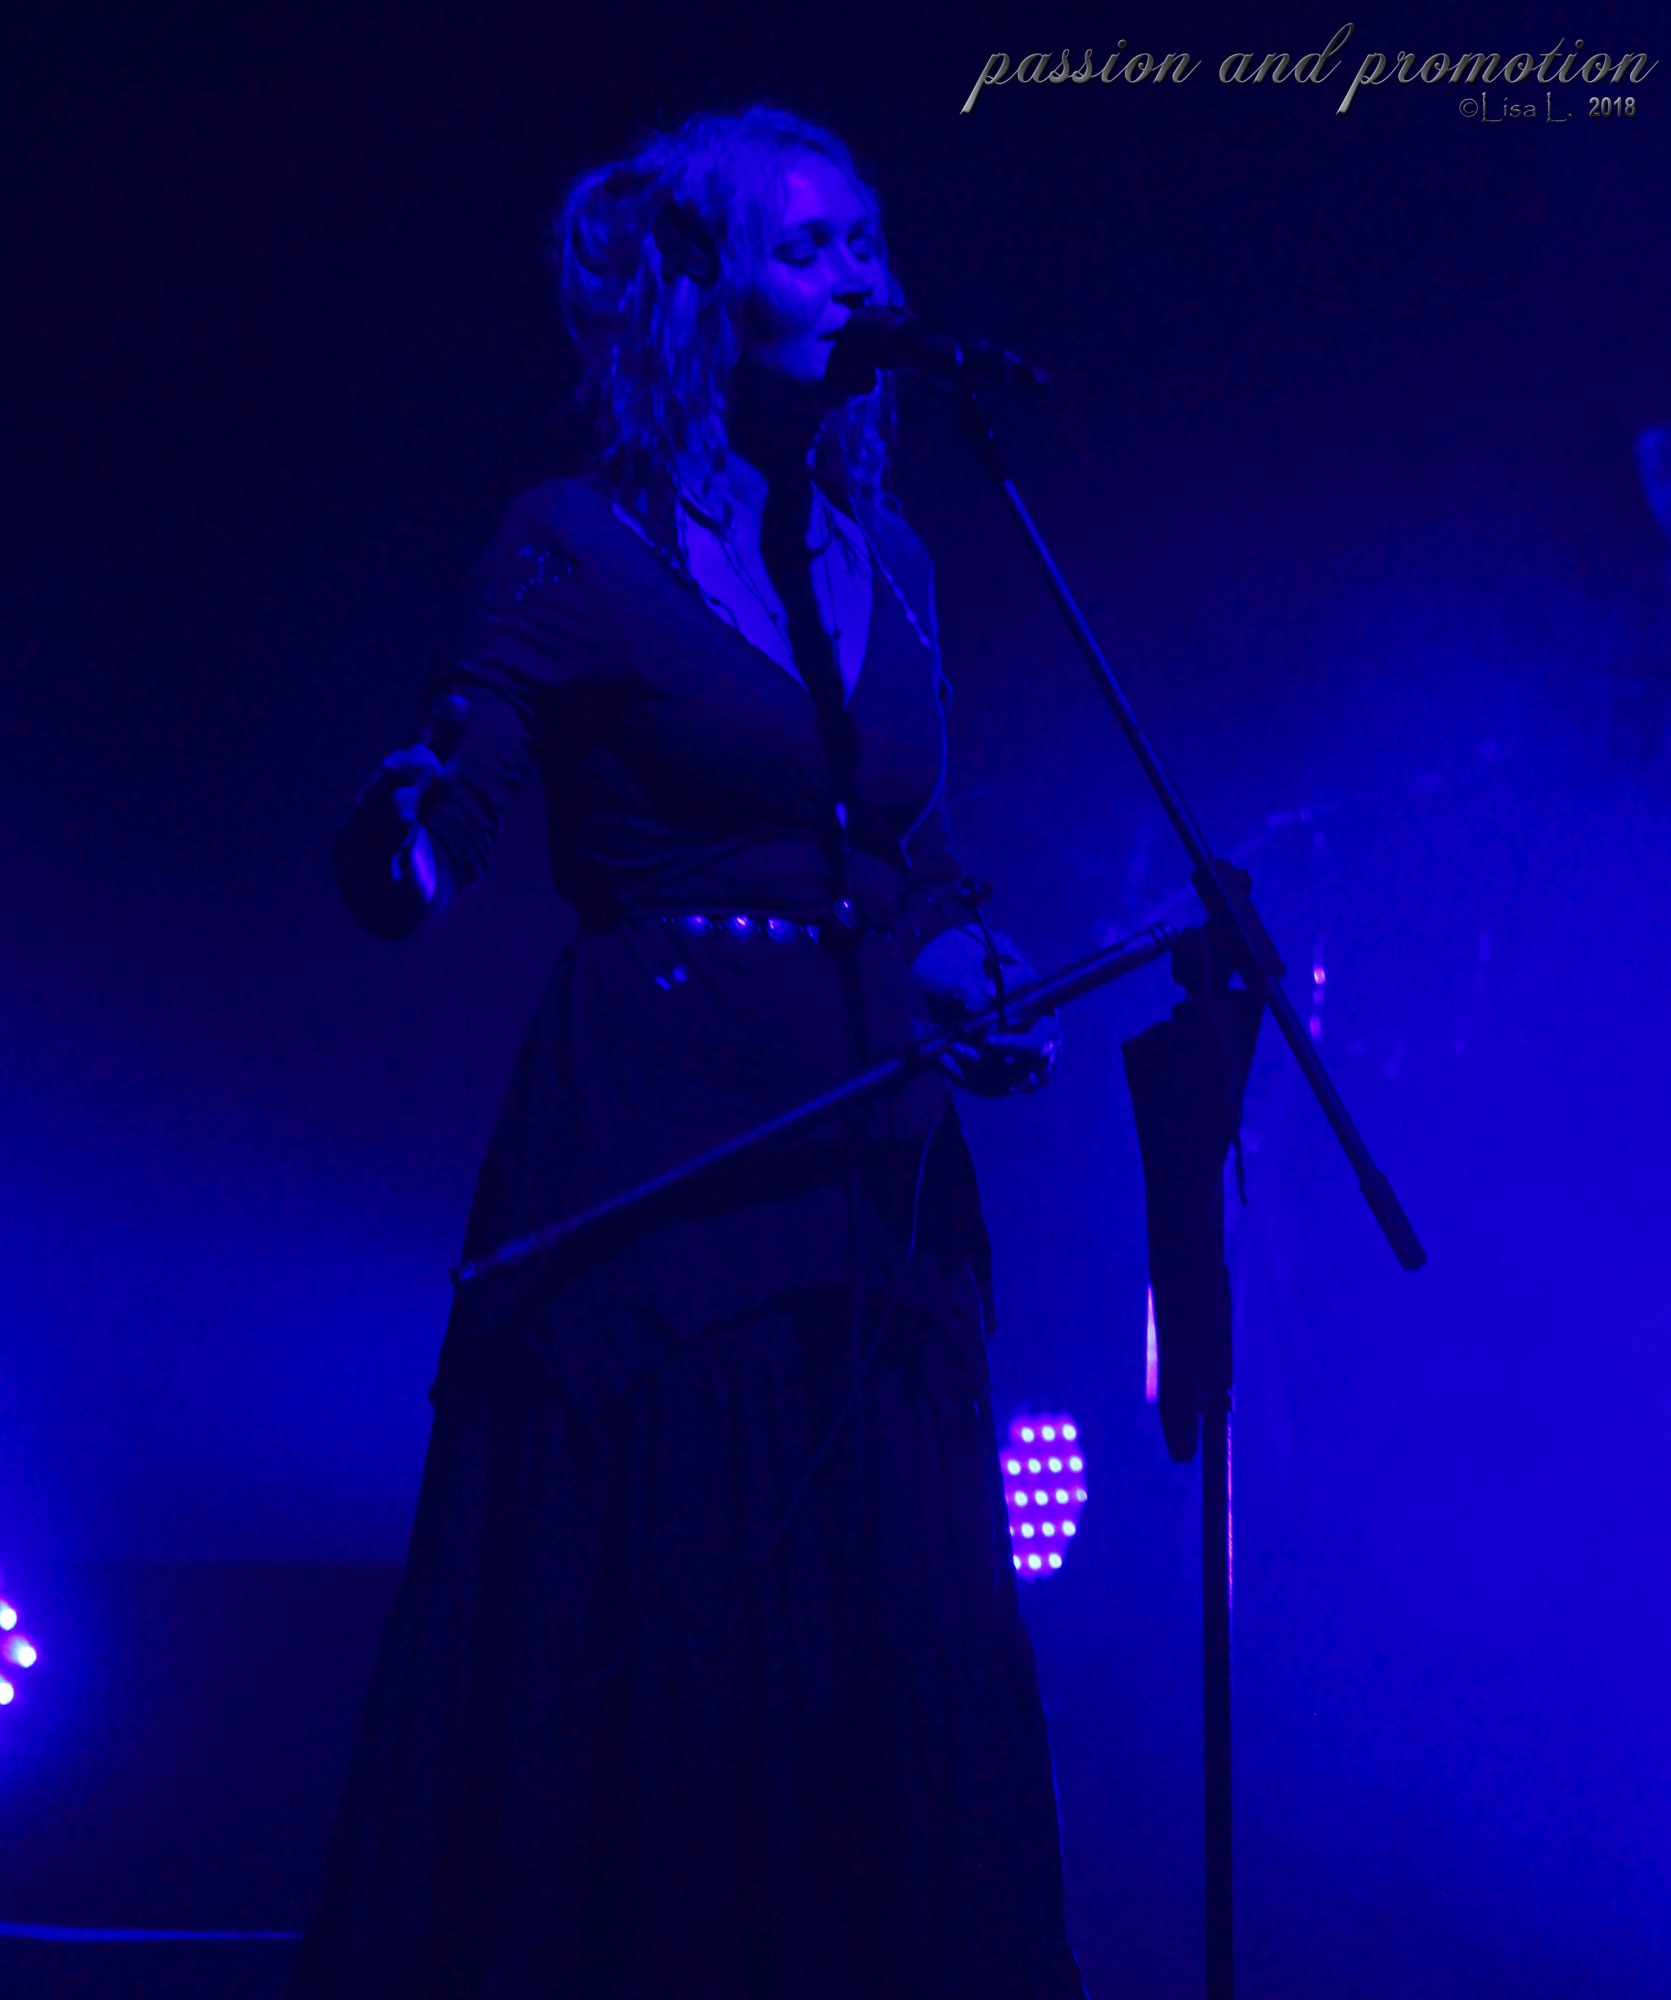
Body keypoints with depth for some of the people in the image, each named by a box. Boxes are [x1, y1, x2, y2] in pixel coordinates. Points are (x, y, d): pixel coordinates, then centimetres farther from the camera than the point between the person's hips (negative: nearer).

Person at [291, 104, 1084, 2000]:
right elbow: (409, 860, -12)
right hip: (655, 1166, -6)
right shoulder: (578, 545, -4)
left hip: (869, 1160, 6)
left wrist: (978, 986, 2)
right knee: (648, 1659, -4)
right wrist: (409, 833, -34)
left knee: (884, 1674, 7)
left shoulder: (882, 556, 13)